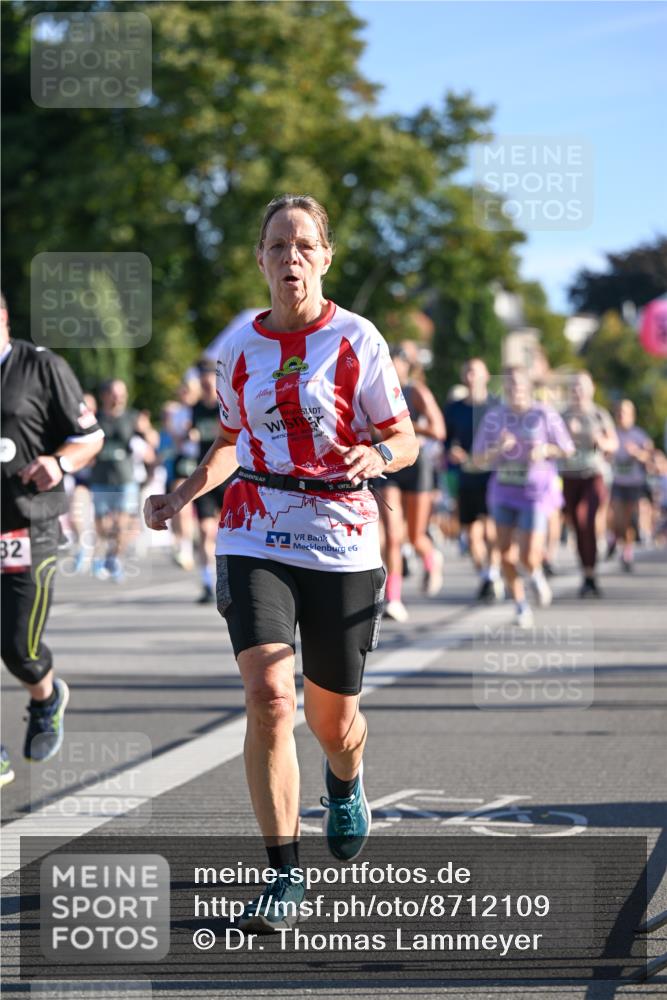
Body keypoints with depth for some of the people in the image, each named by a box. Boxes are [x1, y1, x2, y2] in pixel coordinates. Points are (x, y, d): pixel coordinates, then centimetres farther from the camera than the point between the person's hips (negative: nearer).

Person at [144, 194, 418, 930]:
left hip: (340, 543, -1)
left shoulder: (356, 340, -3)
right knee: (268, 695, -19)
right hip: (254, 541, 1)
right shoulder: (240, 348, 6)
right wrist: (180, 497, 7)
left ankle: (344, 784, 48)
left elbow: (405, 440, 1)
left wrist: (377, 456, -21)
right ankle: (283, 874, -12)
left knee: (333, 717, 9)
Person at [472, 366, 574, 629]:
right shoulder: (493, 417, -2)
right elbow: (478, 459, -2)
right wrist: (498, 449, -21)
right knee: (505, 554, 0)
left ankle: (536, 575, 26)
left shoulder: (544, 415, -8)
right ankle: (521, 607, 18)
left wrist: (545, 450, -17)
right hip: (503, 491, 3)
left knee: (528, 557, -11)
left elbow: (568, 449, 2)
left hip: (534, 493, -3)